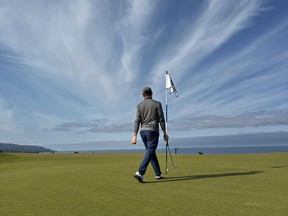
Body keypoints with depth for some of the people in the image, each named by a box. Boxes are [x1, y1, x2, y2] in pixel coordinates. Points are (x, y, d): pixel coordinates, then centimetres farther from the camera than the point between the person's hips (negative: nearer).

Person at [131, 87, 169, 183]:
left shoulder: (139, 106, 5)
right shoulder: (157, 104, -2)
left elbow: (137, 121, -3)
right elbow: (161, 120, -4)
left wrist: (134, 136, -5)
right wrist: (165, 133, 4)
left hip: (143, 132, 5)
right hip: (153, 131, -4)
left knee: (152, 152, 15)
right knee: (149, 152, -9)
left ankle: (158, 174, 23)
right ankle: (140, 172, -24)